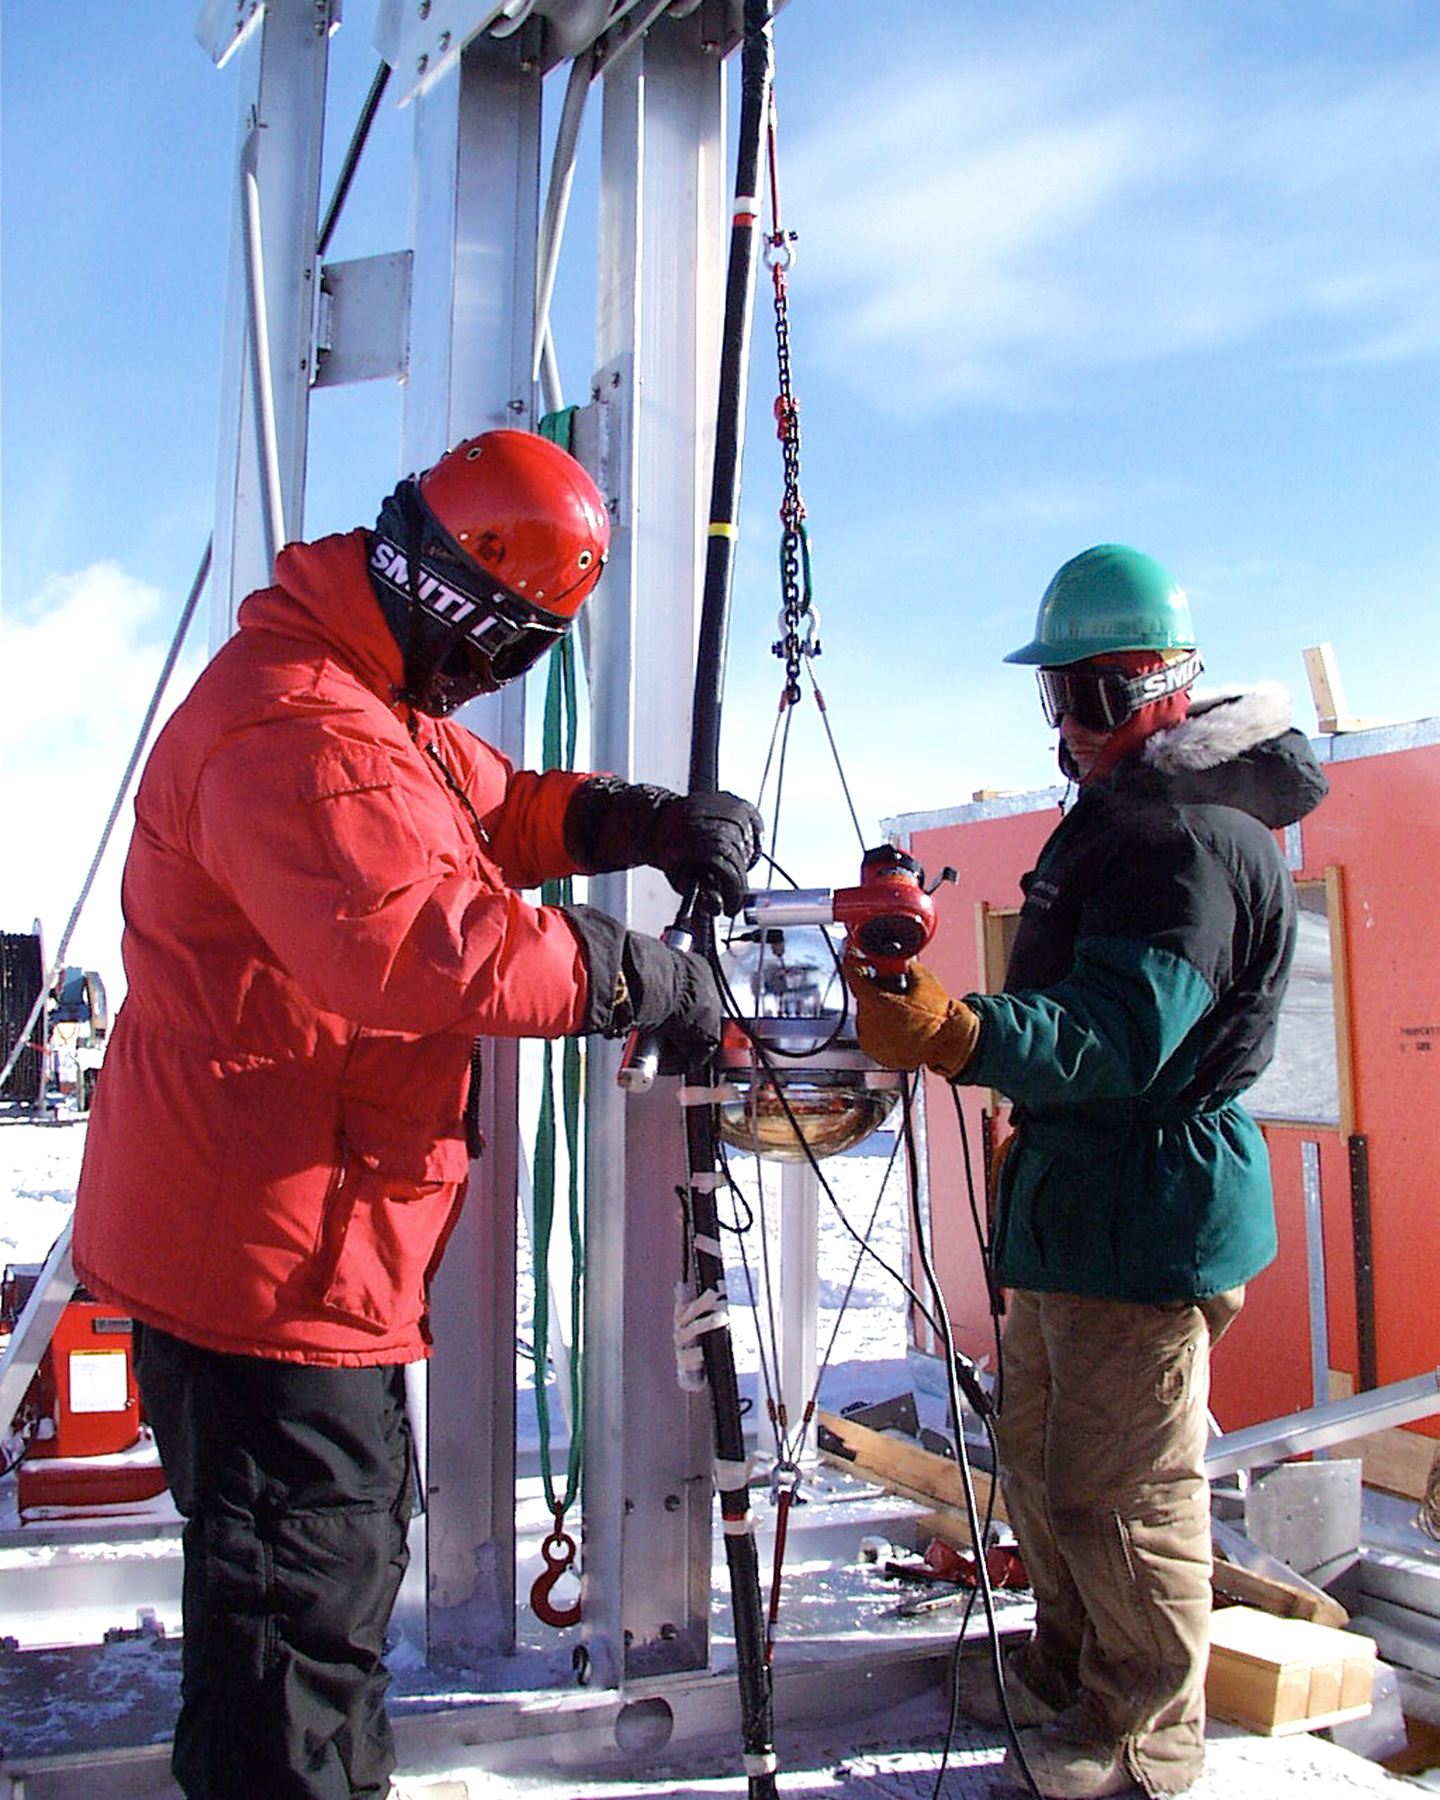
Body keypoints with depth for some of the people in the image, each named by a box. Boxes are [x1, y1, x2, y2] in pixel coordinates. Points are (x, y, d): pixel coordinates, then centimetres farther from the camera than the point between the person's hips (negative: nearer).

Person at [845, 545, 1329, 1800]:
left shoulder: (1192, 837, -20)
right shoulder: (1135, 810, 15)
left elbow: (1121, 1040, -31)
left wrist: (954, 1035, -43)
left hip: (1148, 1220, -11)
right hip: (1078, 1199, 11)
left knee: (1119, 1493, 3)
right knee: (1040, 1460, 21)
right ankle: (1070, 1670, 40)